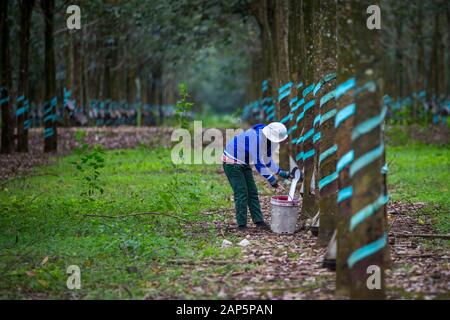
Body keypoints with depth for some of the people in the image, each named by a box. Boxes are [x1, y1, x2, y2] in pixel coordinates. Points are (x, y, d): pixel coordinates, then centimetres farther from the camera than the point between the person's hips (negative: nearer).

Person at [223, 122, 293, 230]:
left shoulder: (272, 139, -4)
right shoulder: (257, 137, -33)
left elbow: (267, 159, 9)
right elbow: (258, 161, -30)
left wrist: (281, 173, 1)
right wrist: (271, 179, -25)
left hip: (244, 164, 9)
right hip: (232, 162, -9)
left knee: (252, 192, 5)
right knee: (241, 193, -10)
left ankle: (258, 221, 7)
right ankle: (242, 225, -6)